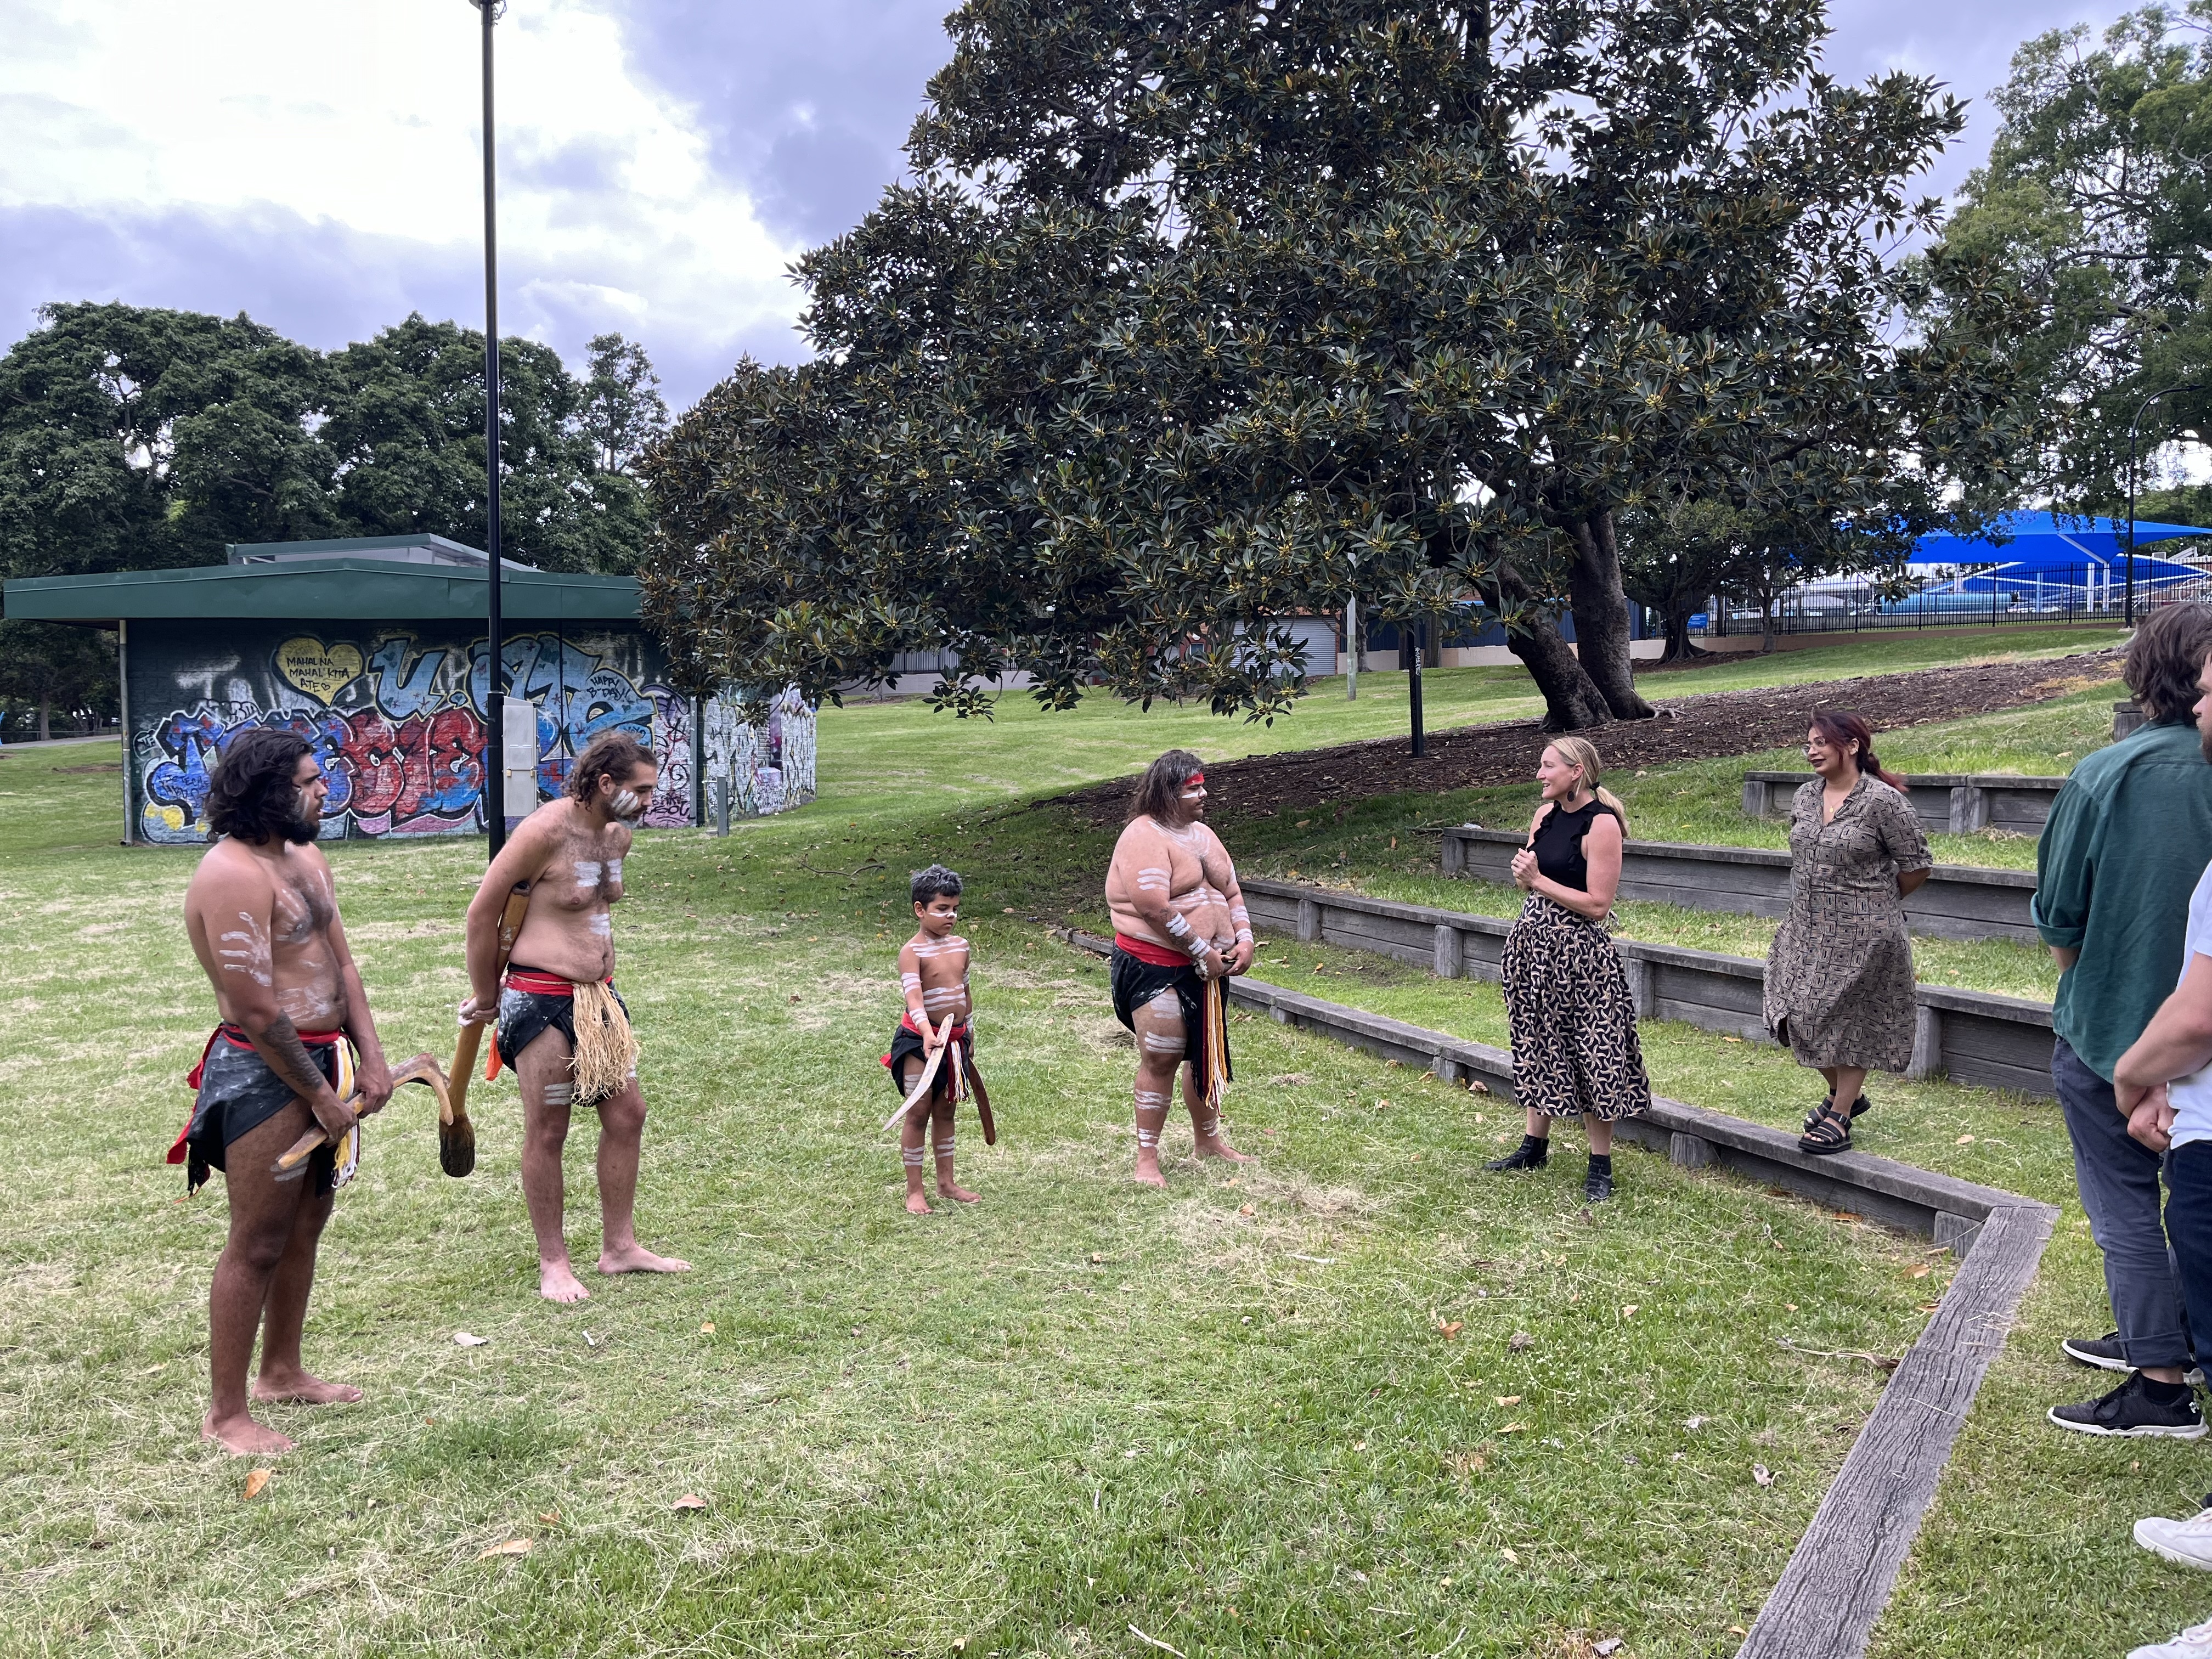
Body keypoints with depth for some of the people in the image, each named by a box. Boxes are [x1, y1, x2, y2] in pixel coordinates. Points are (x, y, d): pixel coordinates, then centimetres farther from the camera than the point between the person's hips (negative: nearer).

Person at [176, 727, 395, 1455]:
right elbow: (257, 1012, -21)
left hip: (326, 1060, 9)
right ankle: (226, 1414, 12)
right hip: (263, 1073, -9)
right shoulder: (233, 875, -20)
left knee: (306, 1225, 19)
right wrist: (319, 1096, -15)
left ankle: (282, 1371, 35)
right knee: (259, 1243, -1)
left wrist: (370, 1059, 1)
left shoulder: (306, 859, 10)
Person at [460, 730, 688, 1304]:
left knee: (627, 1113, 10)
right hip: (542, 1001, -8)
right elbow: (482, 913, -11)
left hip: (598, 996, 8)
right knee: (547, 1131, 3)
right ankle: (553, 1262, 16)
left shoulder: (618, 835, 8)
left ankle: (619, 1246, 23)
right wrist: (486, 997, -1)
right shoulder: (545, 831, -17)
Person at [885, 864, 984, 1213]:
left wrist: (969, 1037, 20)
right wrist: (928, 1033, -42)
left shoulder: (960, 946, 7)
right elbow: (914, 996, -28)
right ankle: (914, 1190, 8)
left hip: (956, 1039, 7)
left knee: (945, 1111, 15)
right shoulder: (912, 952, -15)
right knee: (919, 1113, 0)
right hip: (920, 1041, -6)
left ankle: (946, 1182, 26)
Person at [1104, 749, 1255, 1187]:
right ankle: (1147, 1159, 6)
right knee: (1161, 1059, -5)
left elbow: (1231, 891, 16)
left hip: (1206, 969, 9)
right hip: (1154, 966, -8)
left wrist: (1244, 939, 0)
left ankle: (1208, 1138, 36)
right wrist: (1203, 952, -20)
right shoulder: (1144, 837, -16)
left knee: (1206, 1054, 18)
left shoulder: (1202, 834, 12)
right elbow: (1154, 907, -25)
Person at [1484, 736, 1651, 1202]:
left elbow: (1598, 904, -19)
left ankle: (1601, 1164, 11)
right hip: (1533, 941, 8)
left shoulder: (1601, 823, -15)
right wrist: (1523, 873, -6)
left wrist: (1539, 881, -14)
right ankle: (1535, 1145, 30)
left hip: (1578, 951, -8)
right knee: (1539, 1046, 17)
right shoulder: (1545, 814, 7)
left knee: (1590, 1055, 0)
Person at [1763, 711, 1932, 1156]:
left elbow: (1916, 867, -7)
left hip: (1862, 937, -7)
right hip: (1807, 931, 7)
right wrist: (1816, 903, 14)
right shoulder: (1805, 797, 5)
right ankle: (1844, 1094, 34)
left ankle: (1839, 1118, 16)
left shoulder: (1883, 801, -14)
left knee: (1850, 1022, 3)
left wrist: (1873, 903, 5)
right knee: (1800, 1015, 11)